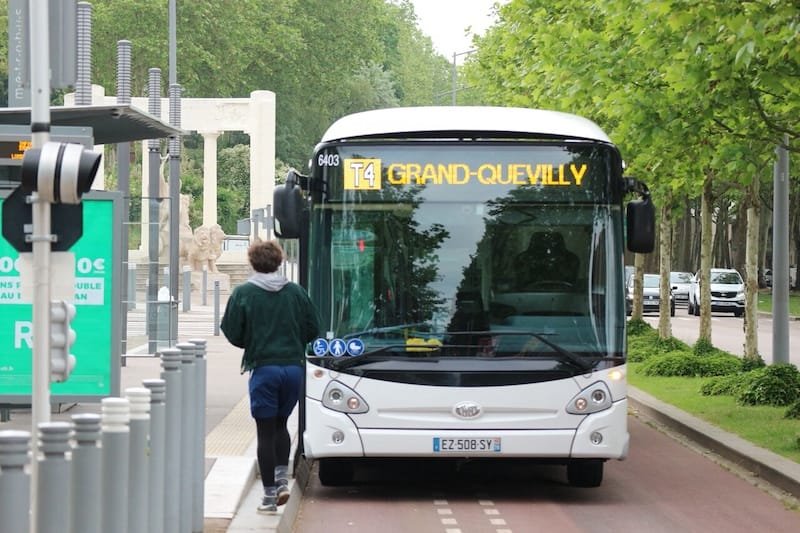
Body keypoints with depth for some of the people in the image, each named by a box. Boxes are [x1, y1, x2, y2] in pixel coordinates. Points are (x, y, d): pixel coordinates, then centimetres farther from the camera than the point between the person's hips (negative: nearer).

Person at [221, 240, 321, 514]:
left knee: (265, 431, 3)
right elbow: (313, 328, 7)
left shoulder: (243, 293, -5)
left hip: (263, 367, -3)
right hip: (293, 366, 3)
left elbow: (232, 332, -3)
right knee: (280, 424, 21)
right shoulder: (296, 291, 3)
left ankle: (270, 495, 2)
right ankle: (282, 480, 7)